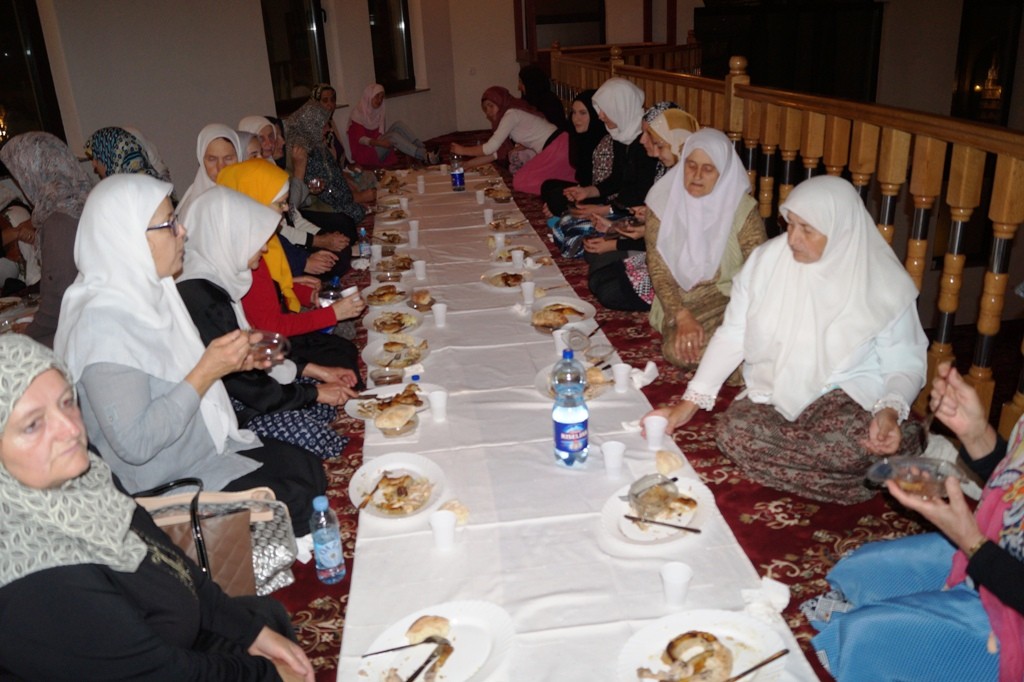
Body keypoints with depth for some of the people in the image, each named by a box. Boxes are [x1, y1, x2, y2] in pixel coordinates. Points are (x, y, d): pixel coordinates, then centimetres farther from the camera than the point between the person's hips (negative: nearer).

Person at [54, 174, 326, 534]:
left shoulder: (144, 289, 1)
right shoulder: (104, 323, -27)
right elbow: (134, 444, -29)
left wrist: (229, 359, -1)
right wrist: (206, 372, -26)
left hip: (205, 447, 9)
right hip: (164, 486, -9)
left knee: (310, 470, 1)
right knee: (296, 502, -11)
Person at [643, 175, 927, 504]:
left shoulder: (884, 285, -10)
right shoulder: (766, 260, -6)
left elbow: (904, 365, -3)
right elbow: (732, 336, -2)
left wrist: (890, 411, -26)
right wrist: (689, 402, -8)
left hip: (846, 396, -2)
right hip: (771, 396, 3)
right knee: (733, 432, -29)